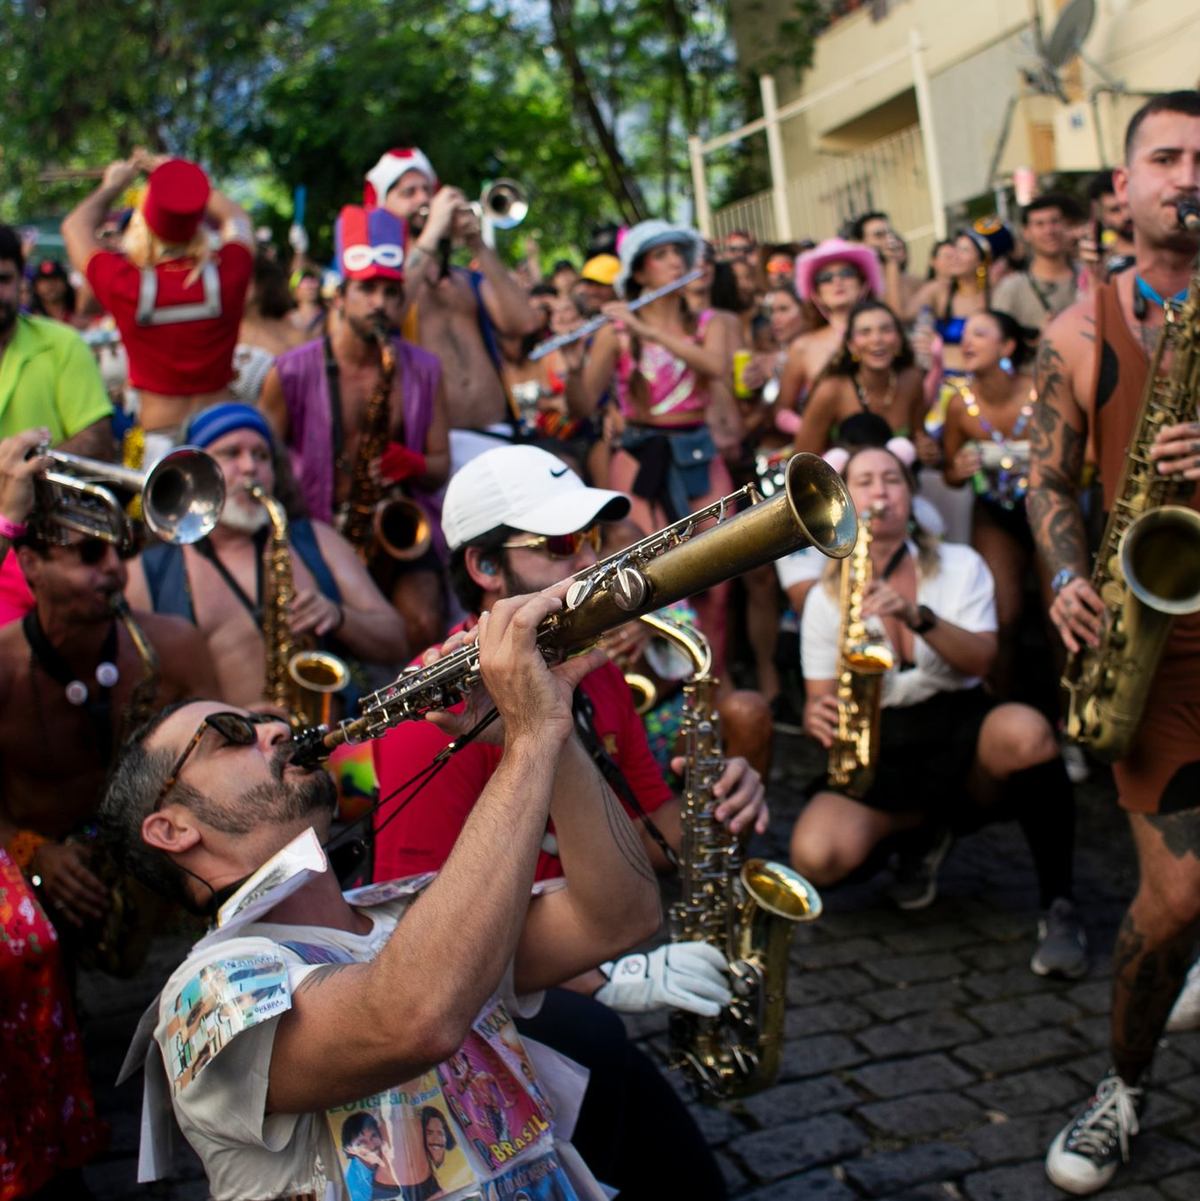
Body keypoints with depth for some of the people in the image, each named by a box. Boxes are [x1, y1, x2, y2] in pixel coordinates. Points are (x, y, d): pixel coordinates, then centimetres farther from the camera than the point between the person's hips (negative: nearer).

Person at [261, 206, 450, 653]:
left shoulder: (424, 370, 9)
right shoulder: (291, 374, 2)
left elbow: (440, 466, 13)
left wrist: (413, 463, -12)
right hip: (318, 529, -1)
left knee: (424, 626, -25)